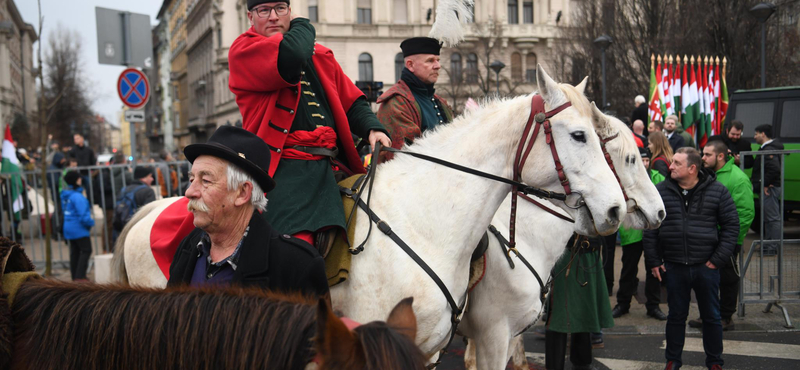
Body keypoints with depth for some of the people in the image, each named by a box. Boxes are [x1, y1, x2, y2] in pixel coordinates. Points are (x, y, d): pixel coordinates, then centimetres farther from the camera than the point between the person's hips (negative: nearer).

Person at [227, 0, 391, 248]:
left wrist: (373, 128, 2)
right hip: (283, 169, -7)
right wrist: (303, 26, 5)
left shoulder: (321, 55, 24)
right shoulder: (243, 51, 3)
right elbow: (291, 57, -17)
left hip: (329, 169, 7)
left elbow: (352, 102, 23)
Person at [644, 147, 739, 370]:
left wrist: (718, 259, -7)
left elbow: (731, 226, -1)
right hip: (673, 267, 1)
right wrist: (653, 261, 1)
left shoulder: (717, 191, -4)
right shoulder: (661, 191, 0)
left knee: (711, 316, 11)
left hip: (706, 266, -1)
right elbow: (650, 229, 4)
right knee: (676, 316, 12)